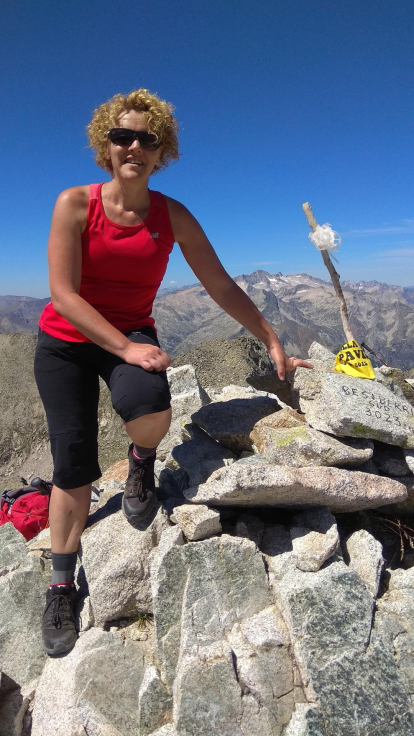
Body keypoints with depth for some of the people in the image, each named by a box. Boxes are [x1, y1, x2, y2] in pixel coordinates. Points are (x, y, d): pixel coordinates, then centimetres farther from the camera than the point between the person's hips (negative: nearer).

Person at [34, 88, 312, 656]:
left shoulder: (173, 216, -3)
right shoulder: (75, 204, -9)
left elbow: (221, 286, -2)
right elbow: (63, 293, -15)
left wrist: (273, 344, -3)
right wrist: (125, 348, -25)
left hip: (132, 334, 1)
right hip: (65, 342, 0)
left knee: (149, 410, -35)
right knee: (74, 465, -4)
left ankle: (142, 461, 6)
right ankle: (62, 588, 21)